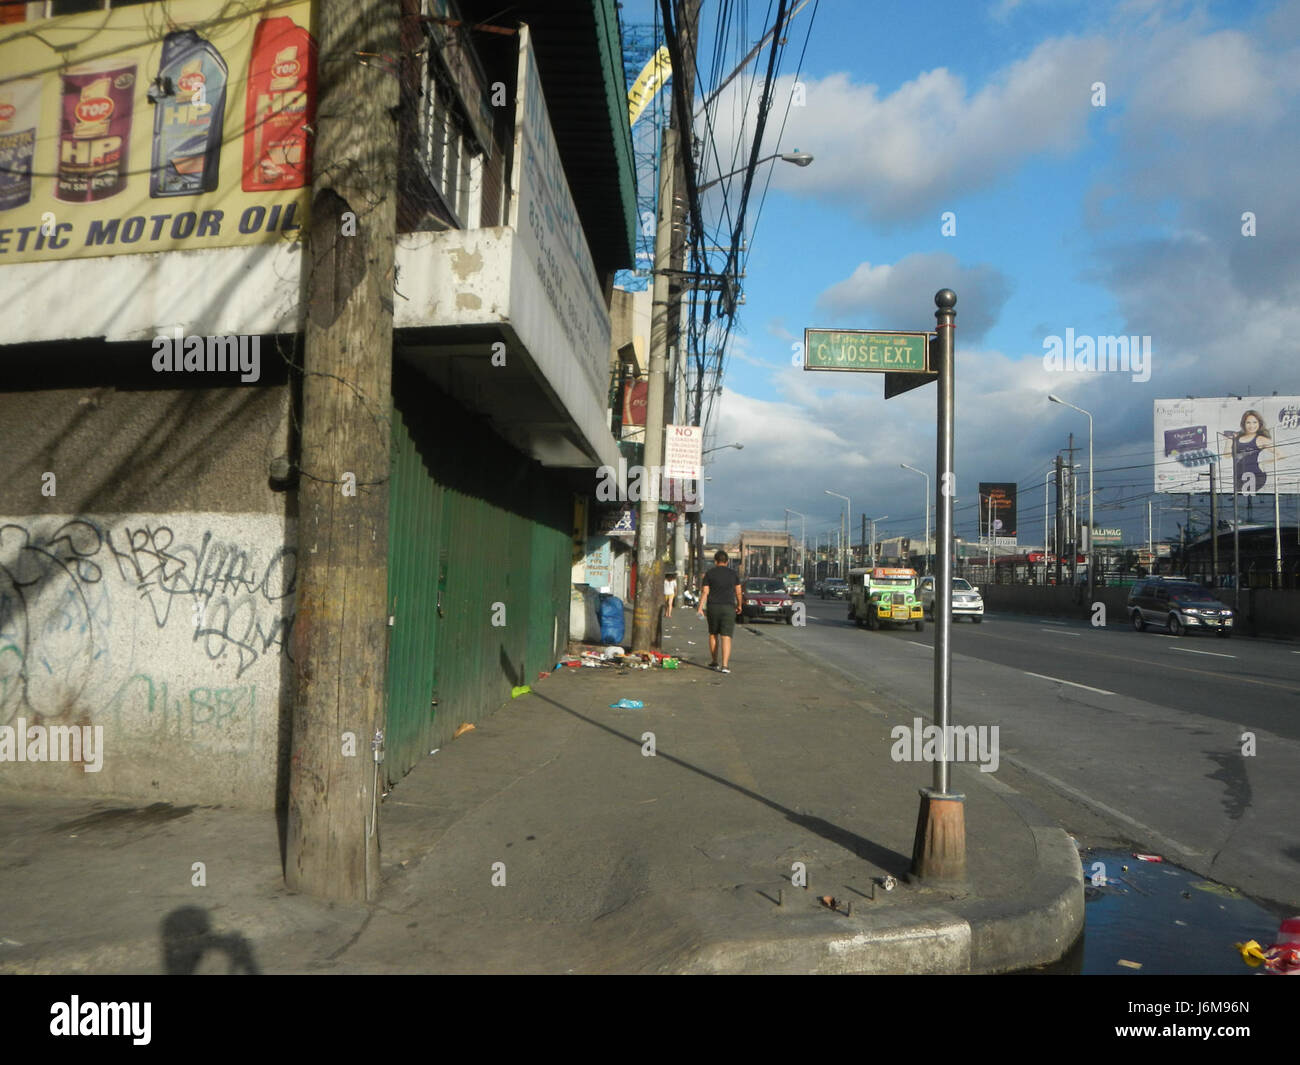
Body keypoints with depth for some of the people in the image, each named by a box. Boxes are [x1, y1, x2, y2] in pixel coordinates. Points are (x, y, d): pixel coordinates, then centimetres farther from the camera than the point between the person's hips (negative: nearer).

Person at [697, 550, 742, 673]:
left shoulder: (709, 573, 2)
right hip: (728, 607, 0)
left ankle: (714, 662, 23)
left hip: (713, 607, 1)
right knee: (726, 637, -5)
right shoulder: (734, 573, 5)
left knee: (713, 634, 17)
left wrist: (700, 608, -7)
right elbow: (738, 592, 8)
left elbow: (705, 592, -5)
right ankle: (725, 665, -16)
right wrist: (739, 605, 22)